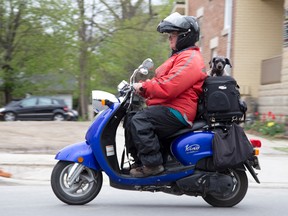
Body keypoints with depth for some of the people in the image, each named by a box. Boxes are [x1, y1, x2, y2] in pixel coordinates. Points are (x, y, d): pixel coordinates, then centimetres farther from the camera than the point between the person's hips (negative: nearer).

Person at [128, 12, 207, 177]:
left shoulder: (189, 59, -12)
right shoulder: (181, 56, 26)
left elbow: (168, 87, -24)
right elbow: (162, 83, 25)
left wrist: (143, 86, -13)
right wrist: (143, 87, 9)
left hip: (177, 112, -12)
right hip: (169, 109, 12)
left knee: (139, 120, -27)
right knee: (131, 120, 12)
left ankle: (152, 163, -24)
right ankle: (139, 161, 9)